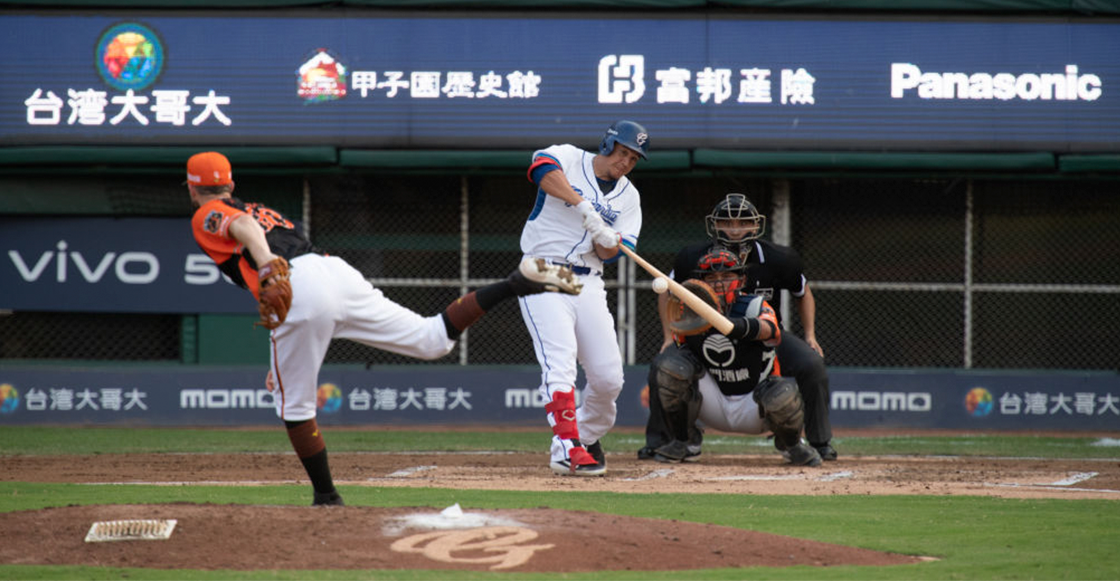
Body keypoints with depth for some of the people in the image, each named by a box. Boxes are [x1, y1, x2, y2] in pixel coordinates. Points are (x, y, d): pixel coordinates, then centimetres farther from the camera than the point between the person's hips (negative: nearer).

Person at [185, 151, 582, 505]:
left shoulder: (207, 217, 13)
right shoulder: (262, 210, 37)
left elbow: (244, 227, -12)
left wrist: (268, 271, -29)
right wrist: (282, 361, 39)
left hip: (300, 288, -7)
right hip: (337, 271, 7)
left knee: (294, 405, 7)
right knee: (433, 340, 6)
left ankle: (326, 497, 8)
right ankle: (516, 285, -5)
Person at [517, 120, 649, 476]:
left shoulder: (628, 197, 12)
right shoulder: (569, 159, -1)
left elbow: (612, 254, 3)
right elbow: (543, 168, -27)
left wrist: (608, 242, -21)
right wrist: (582, 205, -36)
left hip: (588, 283, 5)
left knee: (609, 377, 0)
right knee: (560, 359, -22)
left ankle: (588, 439, 24)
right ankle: (566, 447, -29)